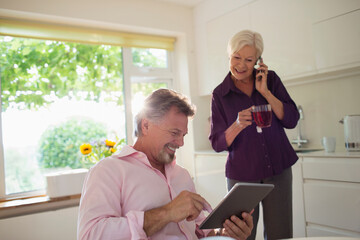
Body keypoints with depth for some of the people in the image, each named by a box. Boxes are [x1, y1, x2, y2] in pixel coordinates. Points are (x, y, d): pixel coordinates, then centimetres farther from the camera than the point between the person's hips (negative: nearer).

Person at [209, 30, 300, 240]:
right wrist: (237, 125, -24)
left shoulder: (270, 79, 2)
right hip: (241, 174, -1)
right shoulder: (220, 94, -4)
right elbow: (218, 144, -5)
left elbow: (292, 120, -4)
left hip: (278, 170, 2)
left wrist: (265, 91, -13)